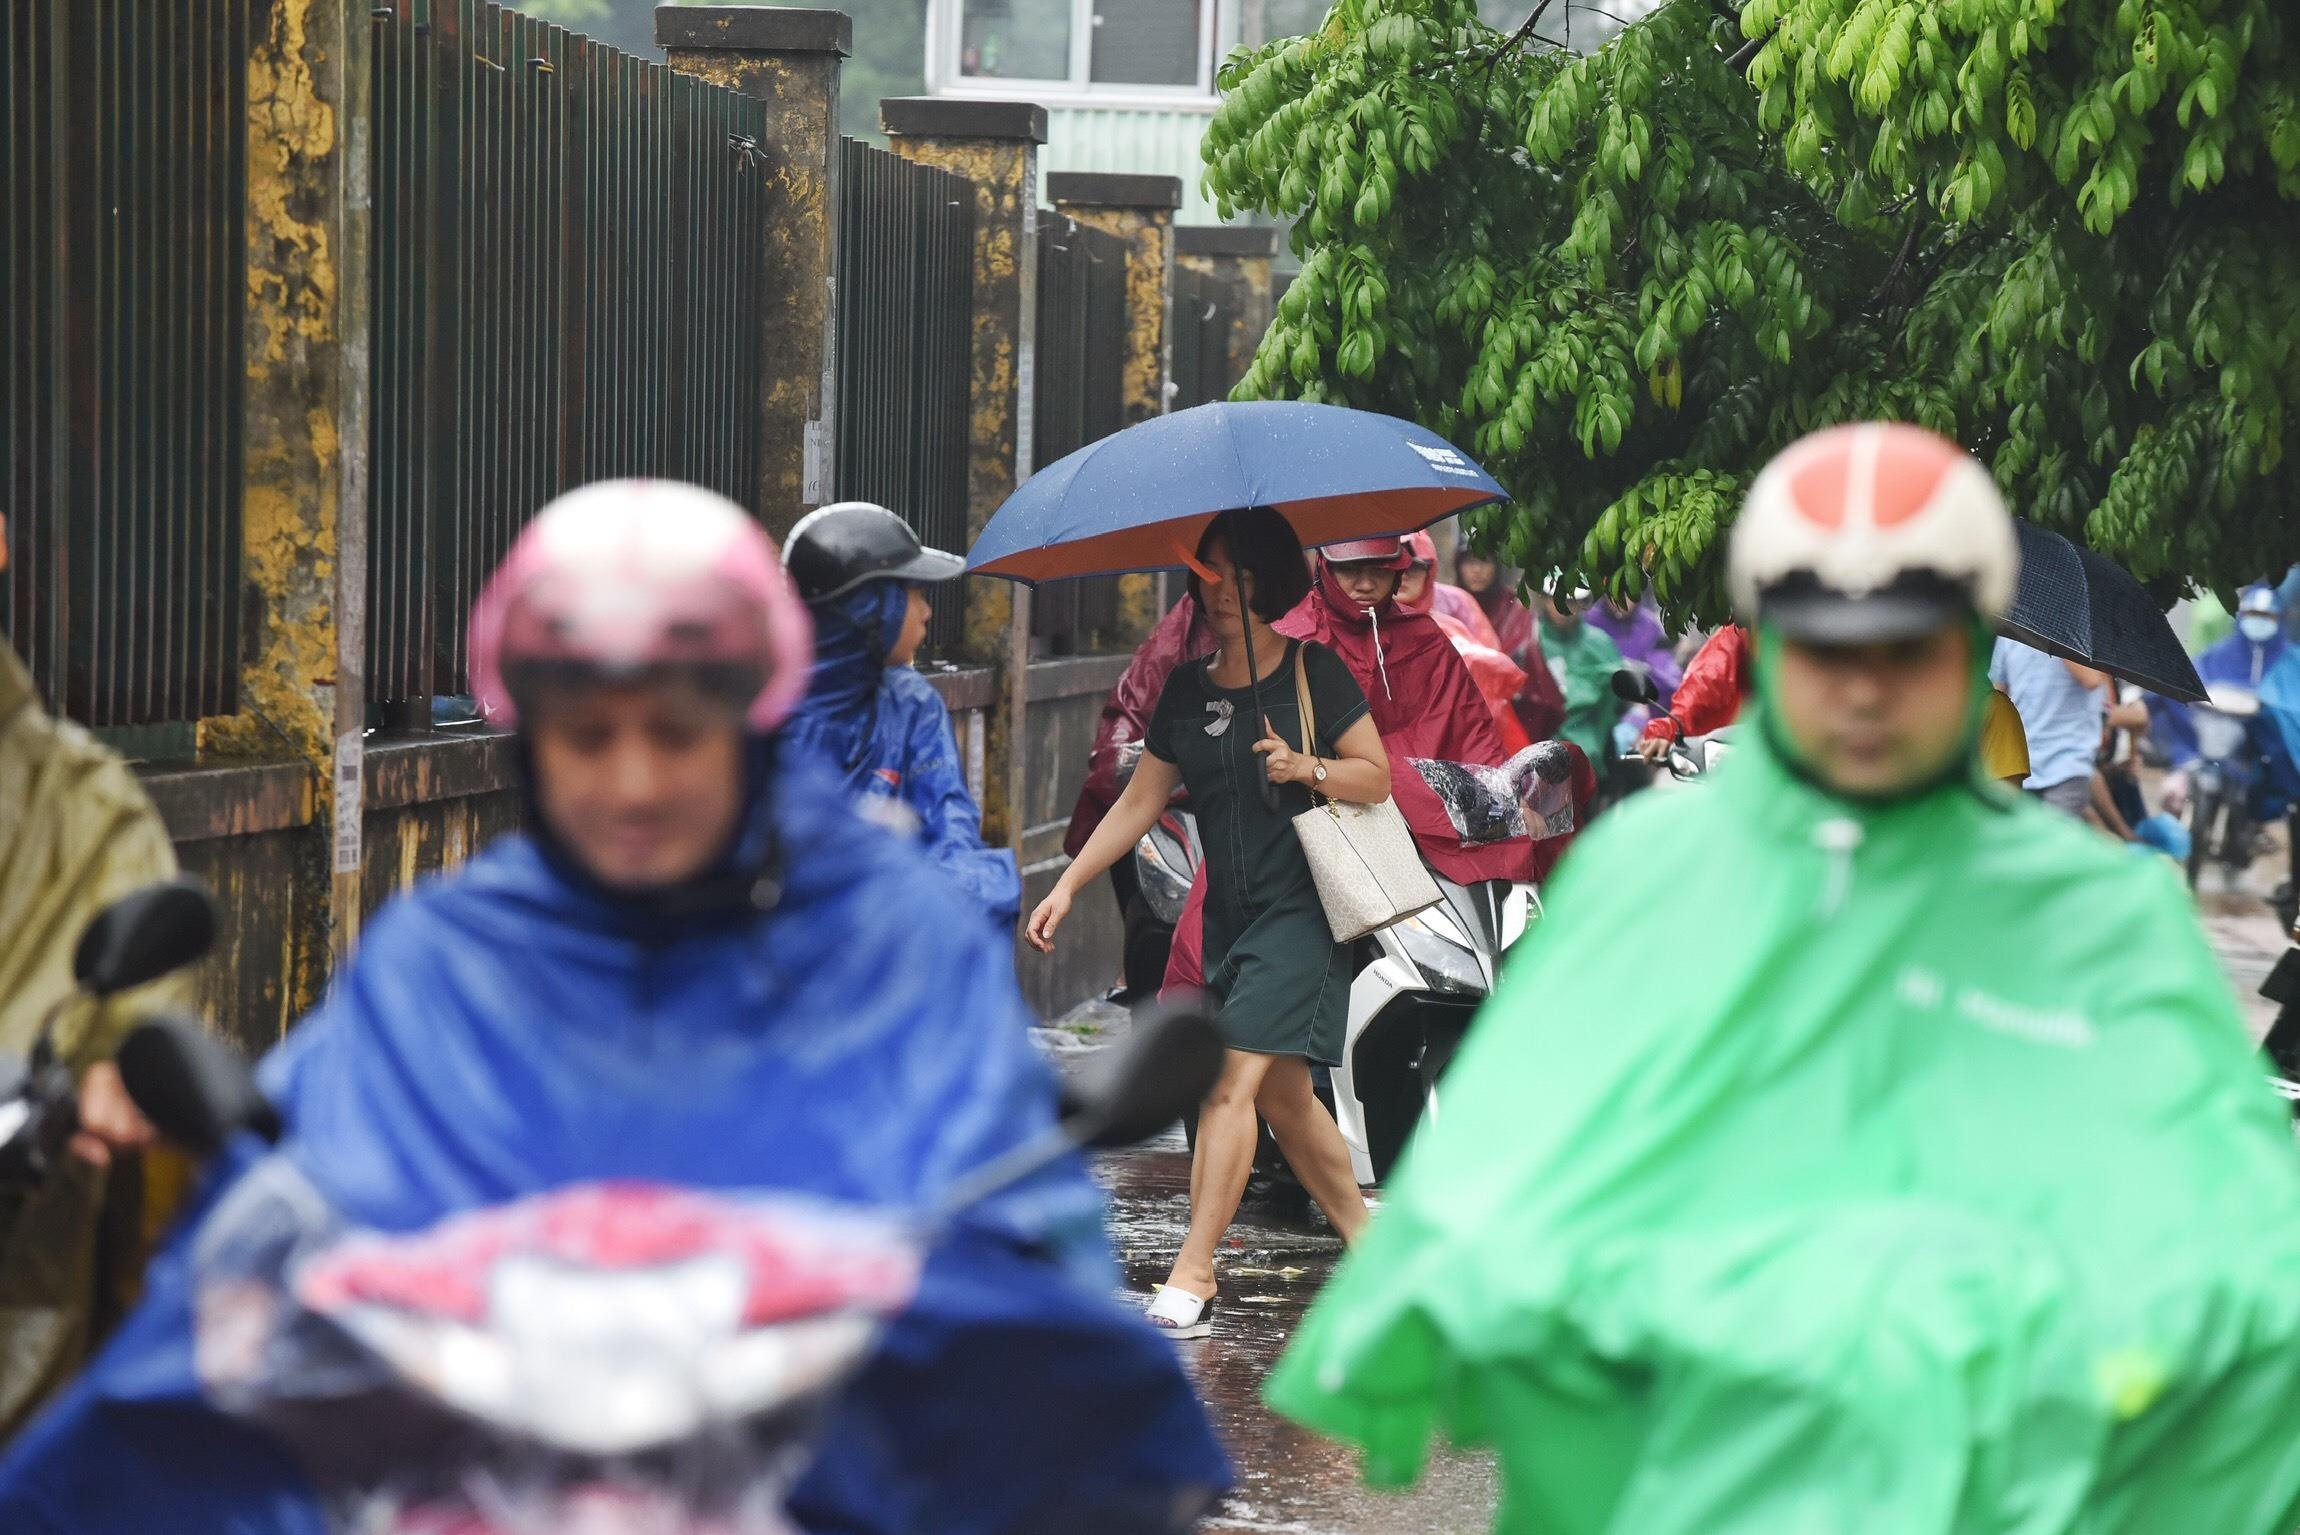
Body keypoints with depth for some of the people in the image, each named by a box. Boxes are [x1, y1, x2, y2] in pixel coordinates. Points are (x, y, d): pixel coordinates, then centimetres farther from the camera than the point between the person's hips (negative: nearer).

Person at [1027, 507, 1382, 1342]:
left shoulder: (1313, 670, -3)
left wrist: (1306, 768, -19)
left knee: (1236, 1079, -15)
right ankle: (1366, 1238, 26)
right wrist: (1067, 887, 9)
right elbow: (1138, 804, 15)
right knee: (1281, 1094, 10)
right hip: (1229, 912, 6)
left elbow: (1377, 776, -1)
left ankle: (1192, 1275, -18)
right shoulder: (1187, 691, 11)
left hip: (1301, 906, -6)